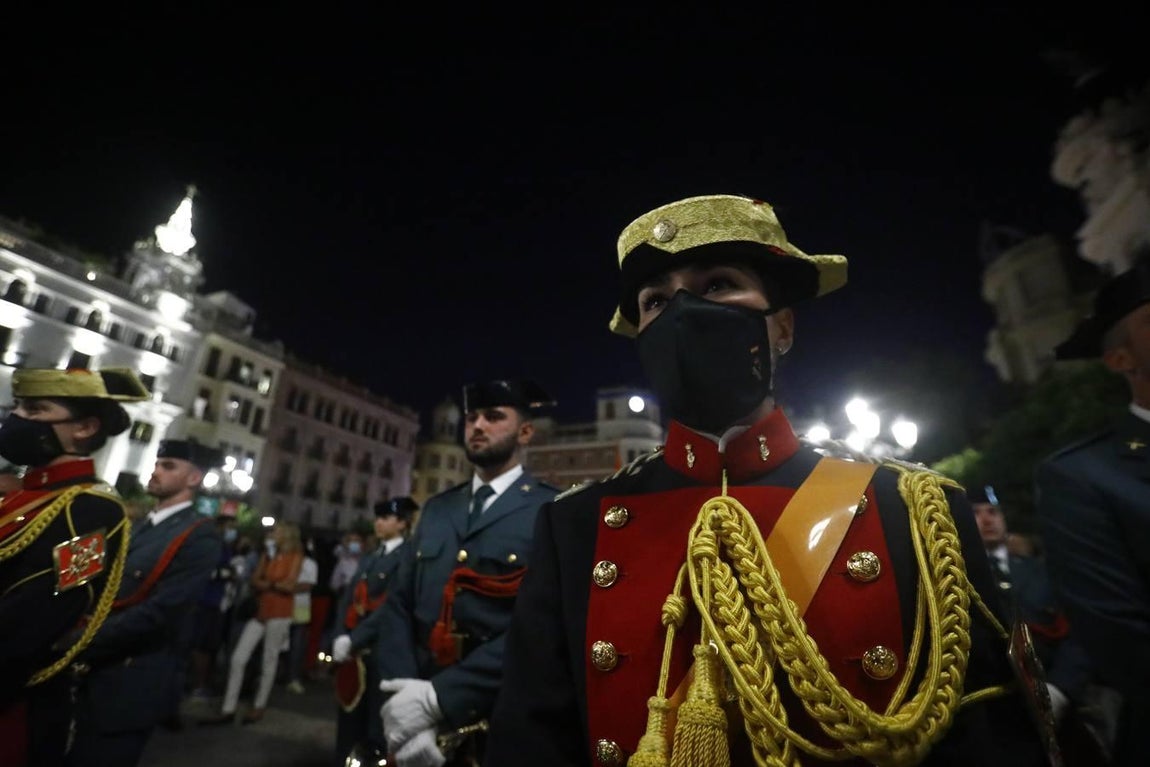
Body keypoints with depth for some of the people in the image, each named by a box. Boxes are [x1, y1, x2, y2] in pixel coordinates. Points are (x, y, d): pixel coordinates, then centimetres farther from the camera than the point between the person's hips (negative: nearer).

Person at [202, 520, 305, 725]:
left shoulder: (295, 557, -5)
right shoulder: (268, 554, 12)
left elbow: (289, 586, -13)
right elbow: (254, 581, 6)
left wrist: (267, 582, -1)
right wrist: (275, 584, -11)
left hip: (280, 613, -5)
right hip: (261, 611, 6)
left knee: (269, 661, 3)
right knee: (238, 658, 2)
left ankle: (259, 707, 19)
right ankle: (227, 709, 12)